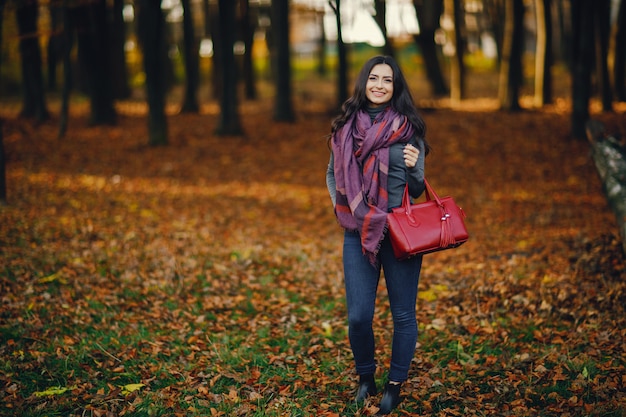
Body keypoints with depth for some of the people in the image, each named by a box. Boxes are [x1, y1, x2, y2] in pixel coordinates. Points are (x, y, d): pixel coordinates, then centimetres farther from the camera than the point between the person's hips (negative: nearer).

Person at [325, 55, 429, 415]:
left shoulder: (408, 128, -1)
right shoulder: (346, 126, 5)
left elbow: (418, 189, 3)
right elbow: (333, 173, 17)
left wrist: (413, 168, -18)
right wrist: (340, 204, 1)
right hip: (358, 233, 2)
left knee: (403, 314, 5)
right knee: (359, 316, 2)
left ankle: (395, 385, 23)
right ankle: (365, 378, 26)